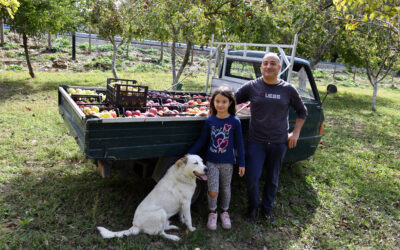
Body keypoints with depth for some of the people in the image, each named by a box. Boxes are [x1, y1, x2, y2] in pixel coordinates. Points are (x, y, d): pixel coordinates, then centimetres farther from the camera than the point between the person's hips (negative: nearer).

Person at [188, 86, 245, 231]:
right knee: (212, 191, 0)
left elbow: (239, 144, -3)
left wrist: (241, 164, -1)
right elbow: (202, 140, 4)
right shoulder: (209, 120, -5)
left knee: (225, 188, 16)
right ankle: (212, 213, 28)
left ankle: (224, 212, 39)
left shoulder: (235, 121, -9)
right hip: (211, 161, 1)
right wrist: (190, 154, -1)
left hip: (227, 162, 0)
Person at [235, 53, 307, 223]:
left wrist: (295, 133, 5)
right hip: (256, 141, -1)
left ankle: (267, 209, 34)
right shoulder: (252, 86, -2)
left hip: (279, 143, 2)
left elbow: (302, 112, 13)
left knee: (273, 179, 13)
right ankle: (253, 207, 24)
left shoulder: (288, 89, 1)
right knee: (252, 177, -4)